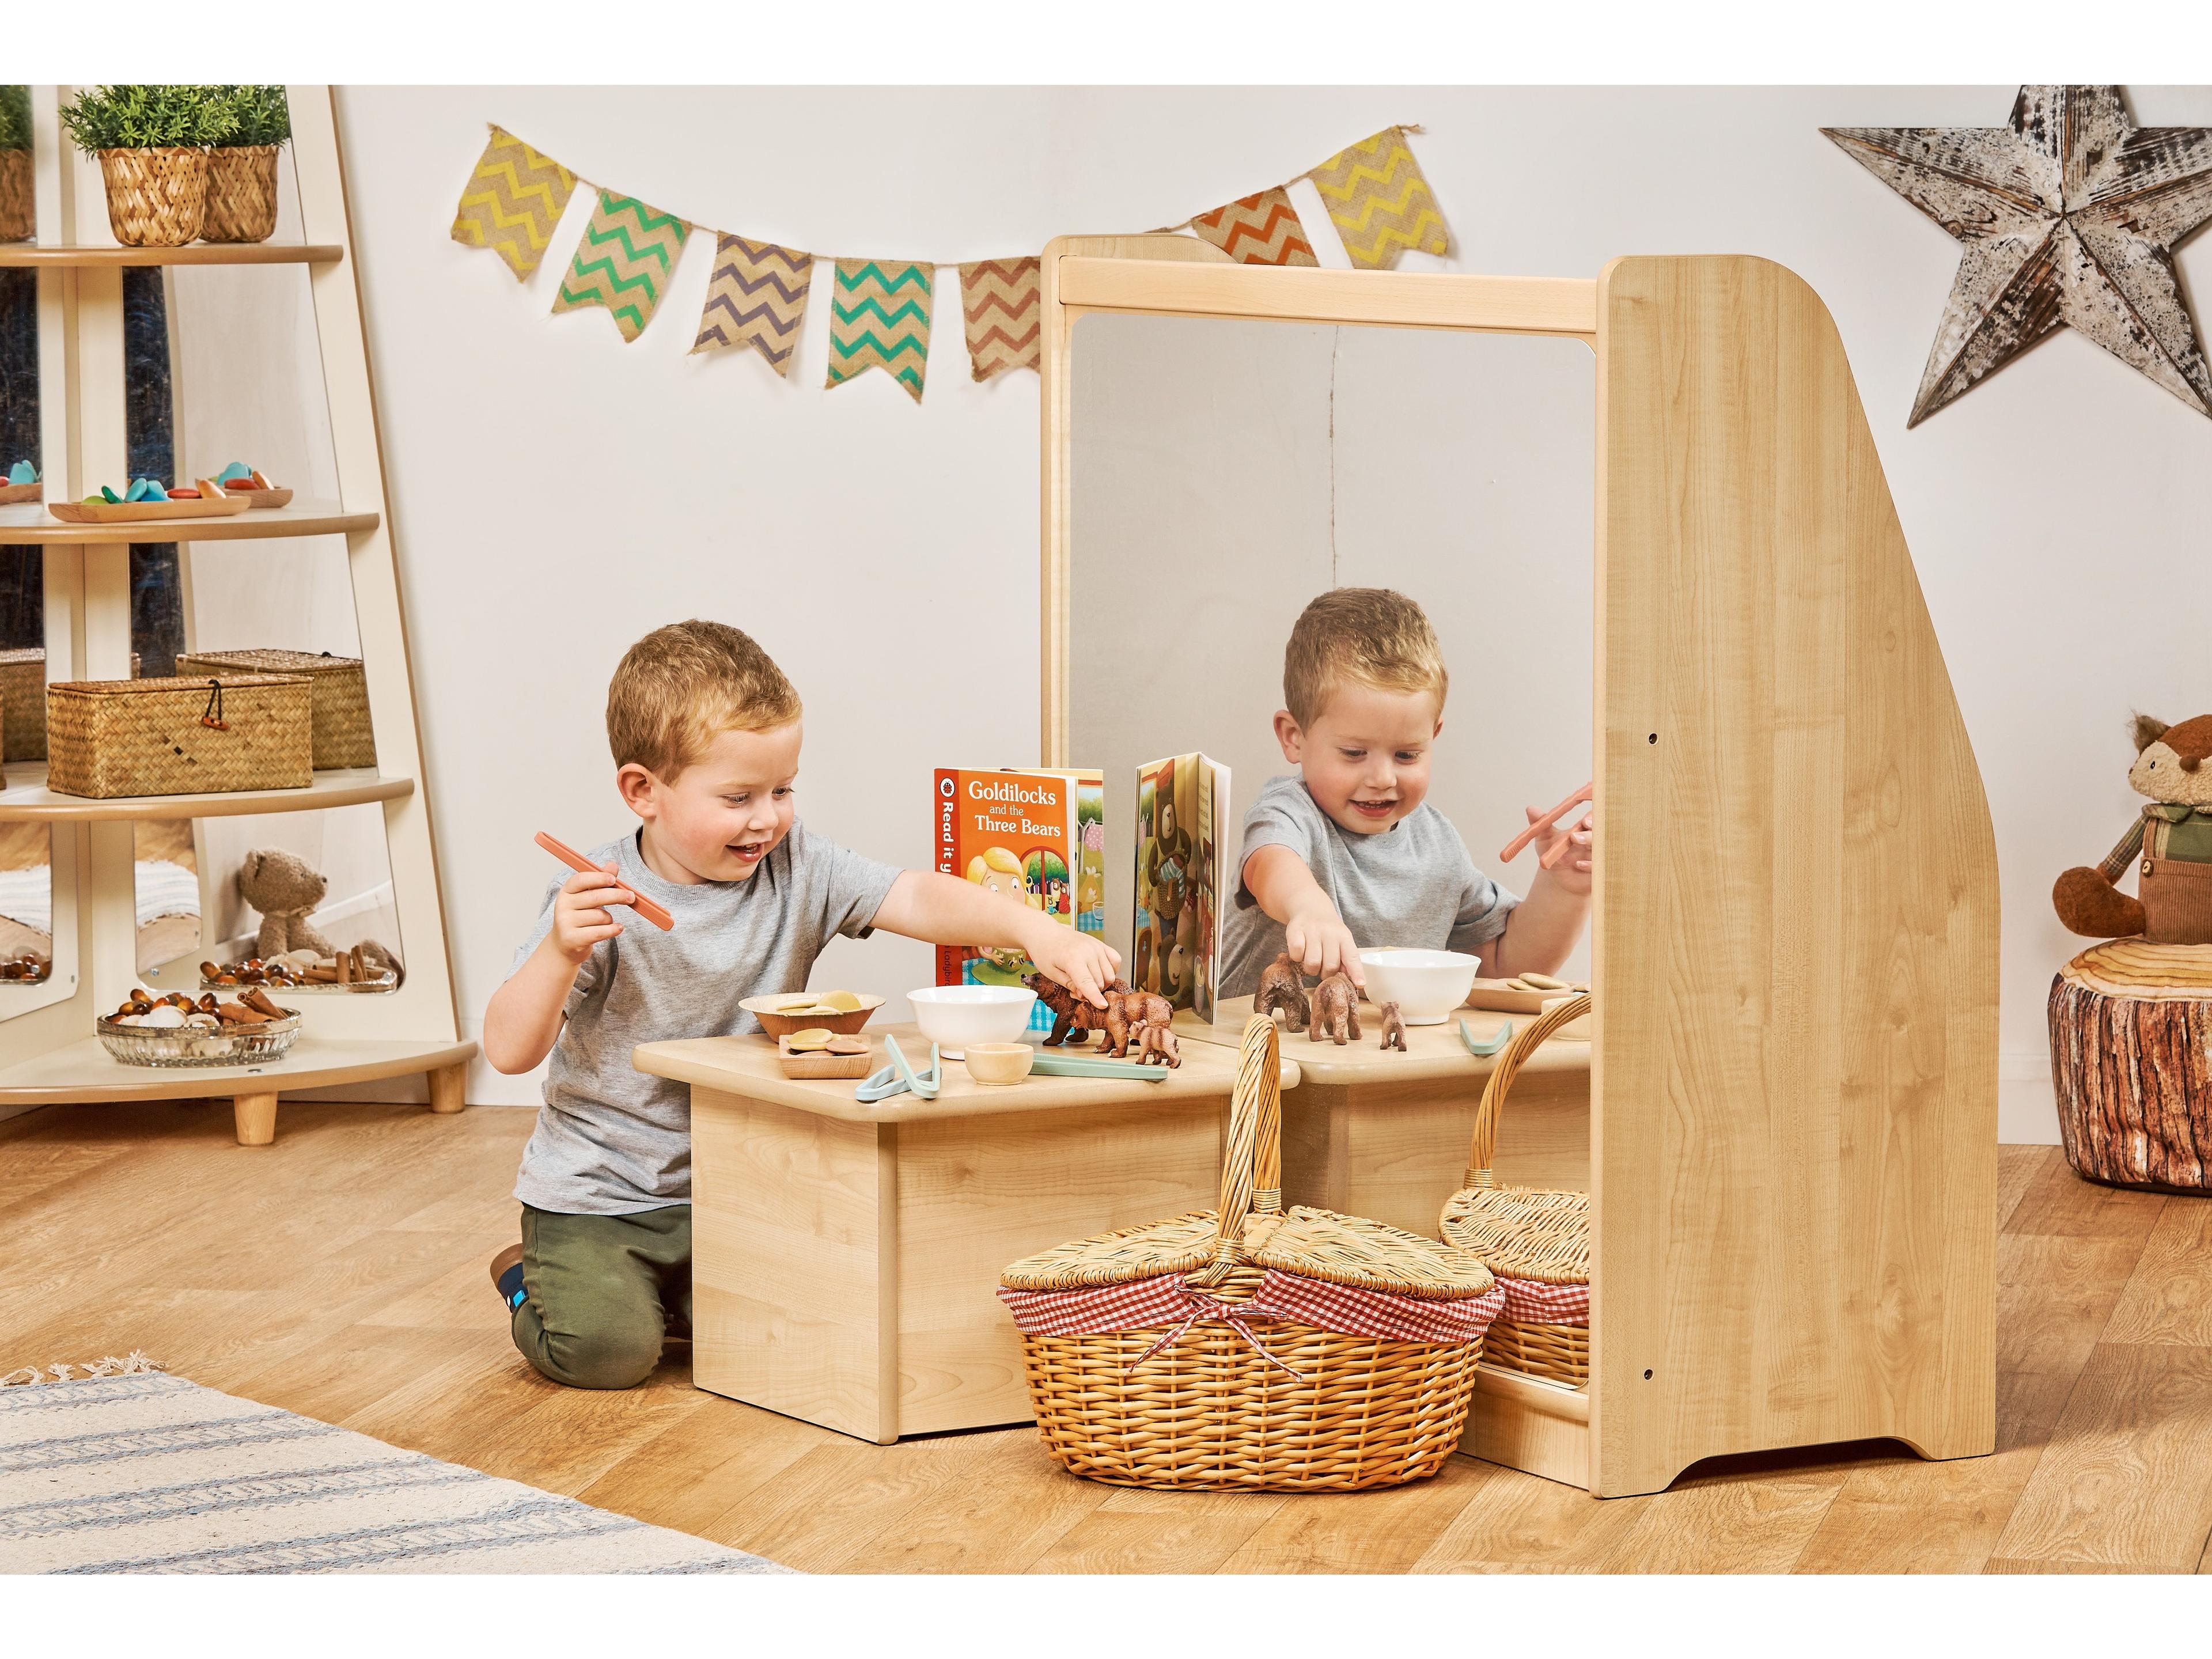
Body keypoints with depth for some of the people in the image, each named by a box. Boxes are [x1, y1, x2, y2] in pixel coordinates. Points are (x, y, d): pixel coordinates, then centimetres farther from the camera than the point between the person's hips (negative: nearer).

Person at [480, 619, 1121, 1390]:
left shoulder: (797, 870, -6)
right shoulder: (599, 899, -17)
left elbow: (919, 899, -19)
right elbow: (508, 1050, -19)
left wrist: (1035, 929, -35)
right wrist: (561, 953, -36)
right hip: (599, 1191, -4)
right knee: (607, 1348, -20)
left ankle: (668, 1292, 22)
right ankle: (534, 1276, 15)